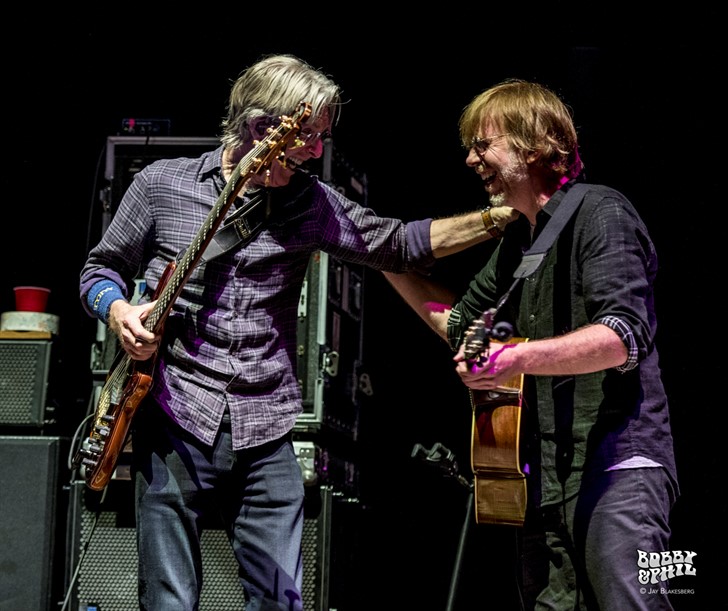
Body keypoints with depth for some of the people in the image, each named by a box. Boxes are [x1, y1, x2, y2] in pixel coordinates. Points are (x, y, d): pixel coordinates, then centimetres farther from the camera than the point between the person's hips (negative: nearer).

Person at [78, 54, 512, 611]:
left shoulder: (311, 203, 8)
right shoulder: (162, 184, 3)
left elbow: (401, 244, 10)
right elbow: (100, 268, 12)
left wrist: (498, 218, 2)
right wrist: (119, 310, -10)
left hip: (265, 439, 2)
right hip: (175, 425, -2)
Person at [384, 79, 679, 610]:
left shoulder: (598, 212, -8)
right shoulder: (517, 239, 19)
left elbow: (625, 336, -20)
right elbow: (463, 322, 31)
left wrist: (519, 358, -33)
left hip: (618, 465, -8)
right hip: (546, 477, 9)